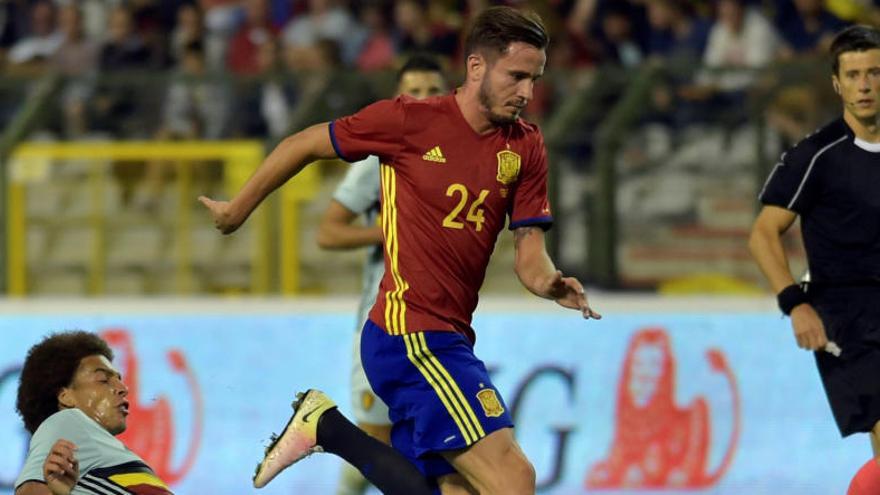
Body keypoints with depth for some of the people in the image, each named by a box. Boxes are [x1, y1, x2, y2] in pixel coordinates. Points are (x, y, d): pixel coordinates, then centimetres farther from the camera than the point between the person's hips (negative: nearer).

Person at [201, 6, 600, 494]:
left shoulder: (525, 147, 8)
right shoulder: (410, 120, -7)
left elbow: (528, 247, 9)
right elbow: (304, 145, 5)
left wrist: (549, 282, -15)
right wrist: (238, 209, 15)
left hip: (448, 340, 7)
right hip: (411, 335, -7)